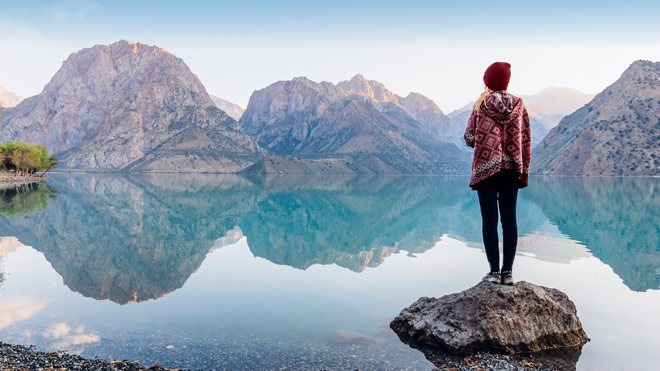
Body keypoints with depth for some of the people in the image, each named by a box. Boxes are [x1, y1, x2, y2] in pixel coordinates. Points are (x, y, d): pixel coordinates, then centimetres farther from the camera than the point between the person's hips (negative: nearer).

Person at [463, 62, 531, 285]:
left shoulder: (481, 105, -4)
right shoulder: (518, 105, 4)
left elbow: (469, 138, -3)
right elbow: (526, 141, 5)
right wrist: (524, 170, 13)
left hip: (485, 169, -3)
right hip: (511, 170, 3)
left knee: (489, 220, 0)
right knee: (509, 220, 6)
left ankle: (494, 271, 0)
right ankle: (508, 271, 9)